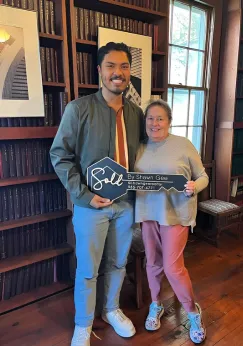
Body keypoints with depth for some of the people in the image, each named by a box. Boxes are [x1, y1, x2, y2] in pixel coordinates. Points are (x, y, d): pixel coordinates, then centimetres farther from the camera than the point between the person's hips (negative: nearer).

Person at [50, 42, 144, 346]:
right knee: (87, 269, 11)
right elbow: (60, 155, -10)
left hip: (126, 203, 5)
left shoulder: (136, 113, 4)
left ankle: (111, 310, 45)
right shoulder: (78, 109, -11)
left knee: (118, 263, 20)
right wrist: (83, 195, -16)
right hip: (92, 204, -4)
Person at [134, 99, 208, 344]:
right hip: (147, 213, 4)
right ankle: (156, 305, 40)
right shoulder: (140, 147, 5)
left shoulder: (183, 145, -5)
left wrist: (194, 187, -21)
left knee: (172, 267, -2)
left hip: (176, 213, -4)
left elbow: (203, 177, -1)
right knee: (153, 262, 15)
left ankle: (193, 312, 25)